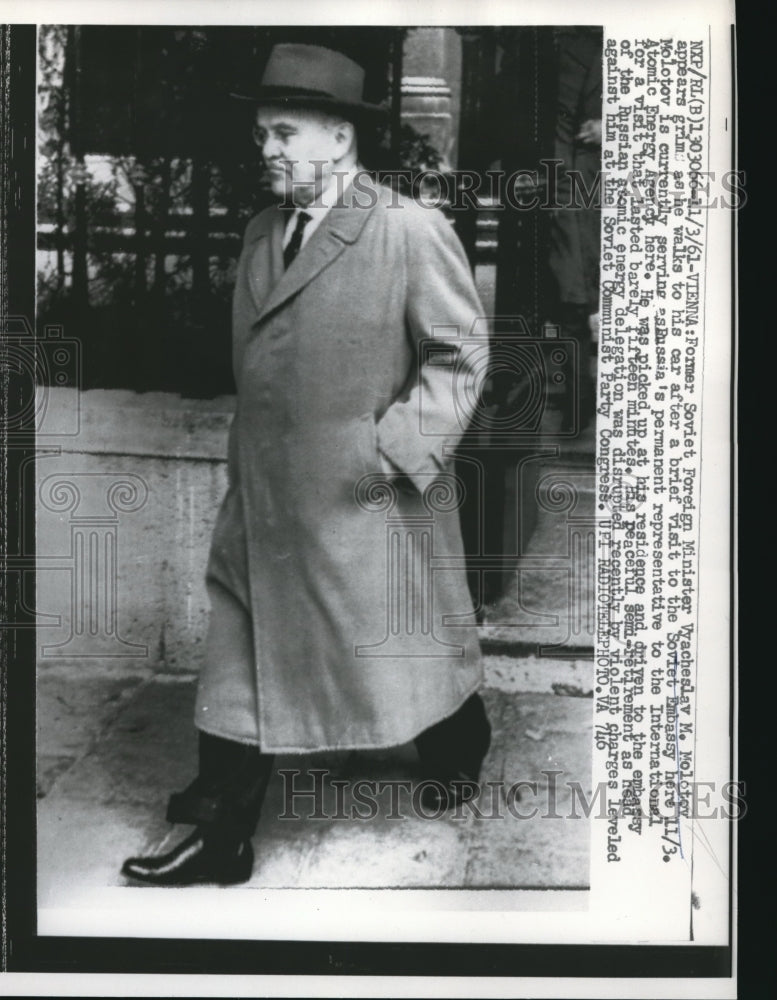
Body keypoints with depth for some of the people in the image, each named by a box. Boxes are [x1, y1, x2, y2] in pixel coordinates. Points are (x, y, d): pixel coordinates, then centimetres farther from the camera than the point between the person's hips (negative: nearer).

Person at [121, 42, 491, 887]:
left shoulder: (411, 230, -11)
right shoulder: (261, 232, 10)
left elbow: (461, 353, -10)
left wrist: (395, 447, -17)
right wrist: (247, 462, 13)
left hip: (368, 502, -6)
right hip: (260, 500, 6)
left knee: (407, 651, 12)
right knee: (240, 661, 9)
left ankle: (458, 751, 44)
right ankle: (221, 838, 23)